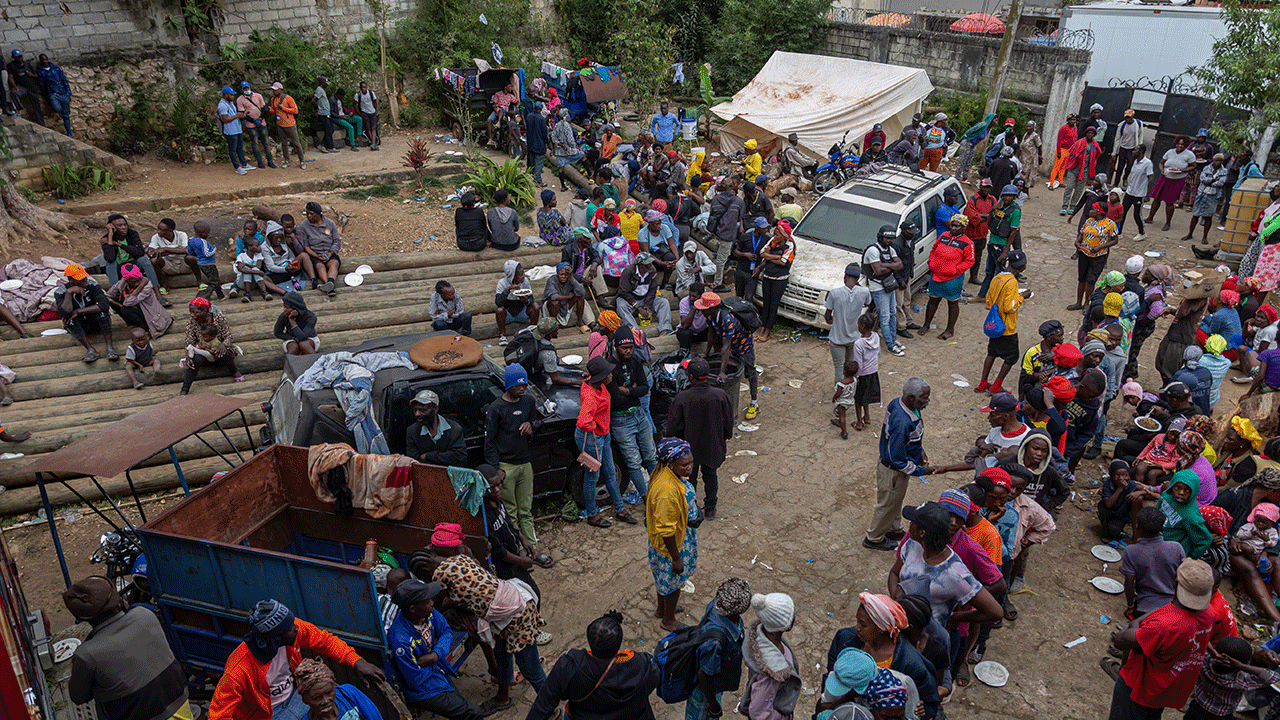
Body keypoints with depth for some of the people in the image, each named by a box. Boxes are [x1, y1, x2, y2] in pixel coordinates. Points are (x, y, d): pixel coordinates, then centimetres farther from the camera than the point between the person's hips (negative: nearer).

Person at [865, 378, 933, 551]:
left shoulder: (897, 403, -10)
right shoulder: (902, 422, -39)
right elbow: (898, 459, -31)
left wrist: (919, 450, 8)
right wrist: (920, 471, -19)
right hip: (893, 471, -9)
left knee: (896, 500, 30)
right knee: (887, 504, 15)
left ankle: (894, 530, 53)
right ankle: (874, 539, 37)